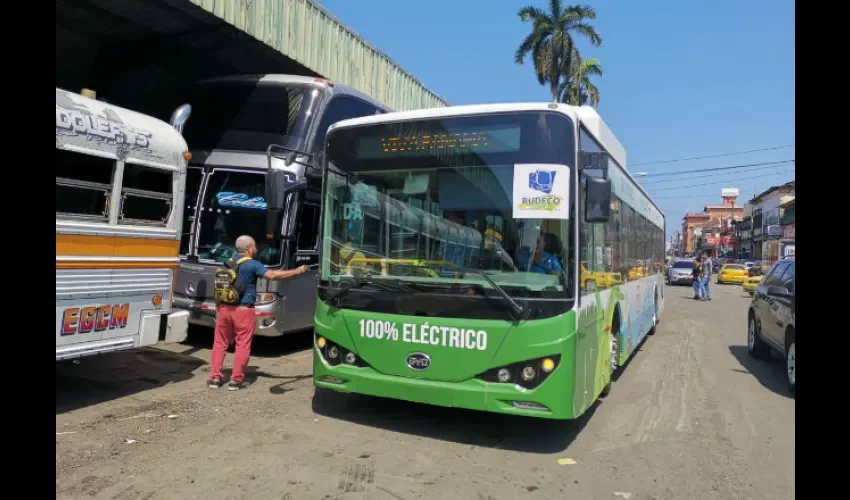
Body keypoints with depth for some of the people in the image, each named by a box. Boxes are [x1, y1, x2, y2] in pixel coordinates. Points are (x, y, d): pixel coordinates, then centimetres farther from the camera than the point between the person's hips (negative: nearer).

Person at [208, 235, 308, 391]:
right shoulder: (252, 265, -10)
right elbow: (272, 275, -22)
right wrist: (297, 271, -18)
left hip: (224, 308, 6)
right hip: (243, 310, -6)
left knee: (220, 343, 14)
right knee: (242, 345, 4)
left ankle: (215, 378, 14)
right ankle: (236, 380, 7)